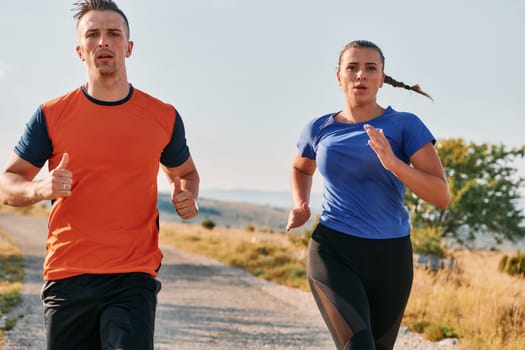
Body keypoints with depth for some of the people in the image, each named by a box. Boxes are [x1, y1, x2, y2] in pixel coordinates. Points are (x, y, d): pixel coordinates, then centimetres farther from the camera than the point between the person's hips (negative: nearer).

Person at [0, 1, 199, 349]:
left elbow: (185, 172, 22)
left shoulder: (164, 117, 5)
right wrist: (40, 189, -16)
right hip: (66, 280, 1)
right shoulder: (51, 115, 2)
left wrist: (188, 197, -1)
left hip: (134, 279, -1)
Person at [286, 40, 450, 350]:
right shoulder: (320, 129, 3)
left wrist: (393, 163, -26)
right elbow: (301, 168, 26)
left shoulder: (406, 126, -3)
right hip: (334, 255, -1)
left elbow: (442, 196, -11)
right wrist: (301, 208, 6)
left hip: (390, 258, 1)